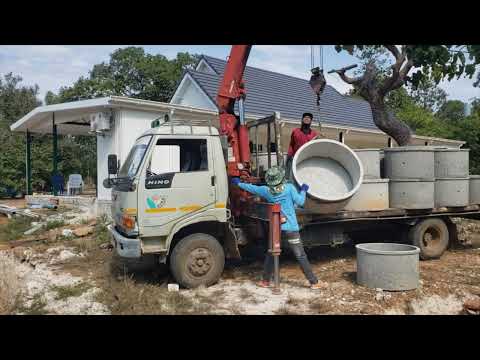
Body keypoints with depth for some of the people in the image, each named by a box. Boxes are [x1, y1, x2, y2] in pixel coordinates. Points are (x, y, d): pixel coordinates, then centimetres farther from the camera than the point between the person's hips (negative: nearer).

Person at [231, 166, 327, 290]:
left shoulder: (266, 190, 1)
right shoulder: (289, 187, -8)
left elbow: (251, 188, 14)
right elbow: (300, 201, -6)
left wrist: (238, 183, 30)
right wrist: (303, 190, 12)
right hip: (291, 229, -3)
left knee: (271, 255, 18)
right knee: (301, 256, 1)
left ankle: (266, 281, 26)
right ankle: (314, 282, 6)